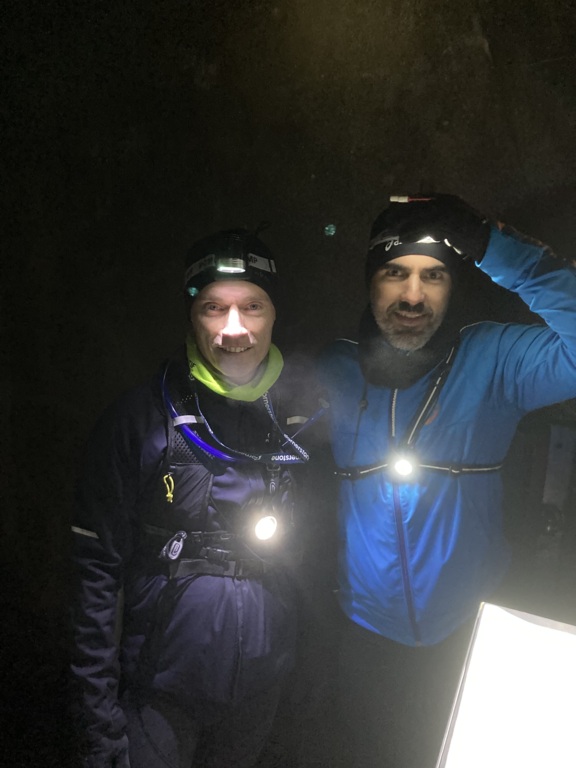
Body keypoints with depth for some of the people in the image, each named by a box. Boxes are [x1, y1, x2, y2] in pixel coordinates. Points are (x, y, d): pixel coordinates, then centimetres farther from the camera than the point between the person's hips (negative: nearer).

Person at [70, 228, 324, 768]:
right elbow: (97, 571, -11)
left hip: (263, 684, 4)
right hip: (161, 695, -3)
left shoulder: (305, 414, -7)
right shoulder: (140, 419, -15)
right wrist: (100, 721, -11)